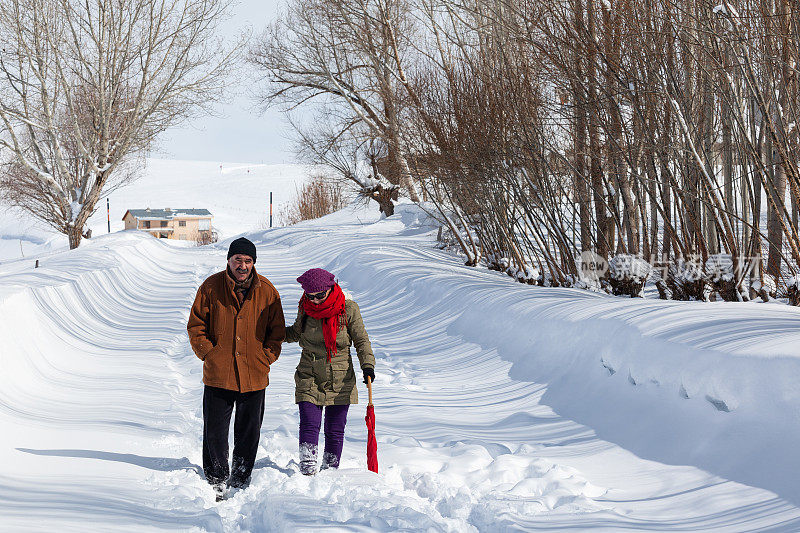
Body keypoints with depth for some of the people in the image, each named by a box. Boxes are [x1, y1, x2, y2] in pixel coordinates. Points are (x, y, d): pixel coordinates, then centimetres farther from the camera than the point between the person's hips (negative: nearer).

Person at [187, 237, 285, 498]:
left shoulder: (267, 291, 0)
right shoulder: (211, 287, -3)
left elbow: (277, 330, 8)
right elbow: (196, 325, 3)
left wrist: (266, 358, -2)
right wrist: (209, 354, -6)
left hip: (254, 376, 1)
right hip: (218, 376, -1)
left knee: (249, 434, 10)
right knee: (215, 432, 3)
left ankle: (240, 482, 24)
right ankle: (216, 482, 16)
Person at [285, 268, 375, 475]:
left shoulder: (348, 309, -6)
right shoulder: (305, 309, 2)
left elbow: (361, 340, 2)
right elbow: (296, 333, 21)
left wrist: (367, 364, -12)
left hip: (340, 382, -1)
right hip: (309, 379, 1)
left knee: (335, 430, 4)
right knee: (309, 425, -11)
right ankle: (307, 469, -9)